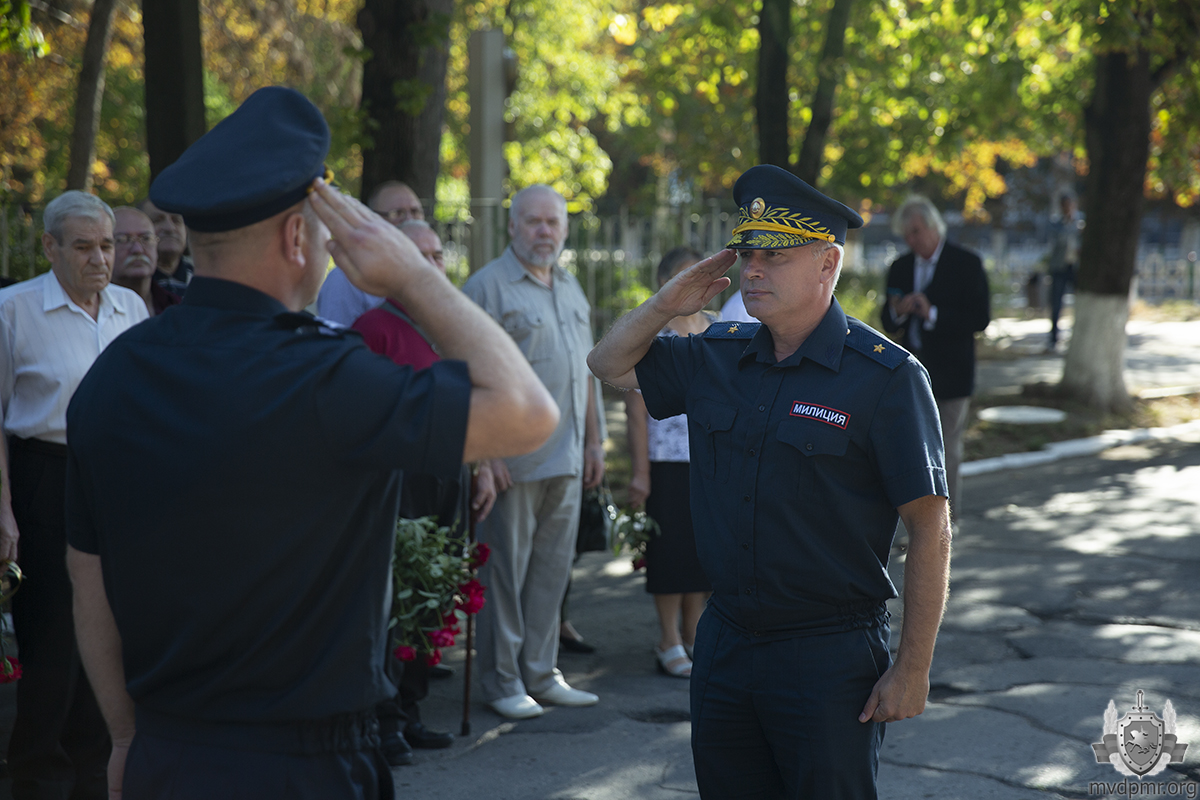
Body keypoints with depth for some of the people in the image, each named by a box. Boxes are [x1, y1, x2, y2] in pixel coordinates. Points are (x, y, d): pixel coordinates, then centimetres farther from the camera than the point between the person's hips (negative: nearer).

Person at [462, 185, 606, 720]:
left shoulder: (571, 290, 17)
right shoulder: (487, 286, -7)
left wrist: (593, 441, 17)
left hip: (566, 459, 7)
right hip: (513, 458, -7)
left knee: (552, 569, 11)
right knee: (504, 570, 0)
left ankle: (541, 675, 20)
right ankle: (502, 682, 8)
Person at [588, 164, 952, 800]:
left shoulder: (886, 376, -12)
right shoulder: (715, 358, 6)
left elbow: (930, 530, -12)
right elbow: (609, 365, 22)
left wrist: (912, 669, -14)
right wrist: (666, 305, 3)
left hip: (831, 657, -5)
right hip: (724, 643, 6)